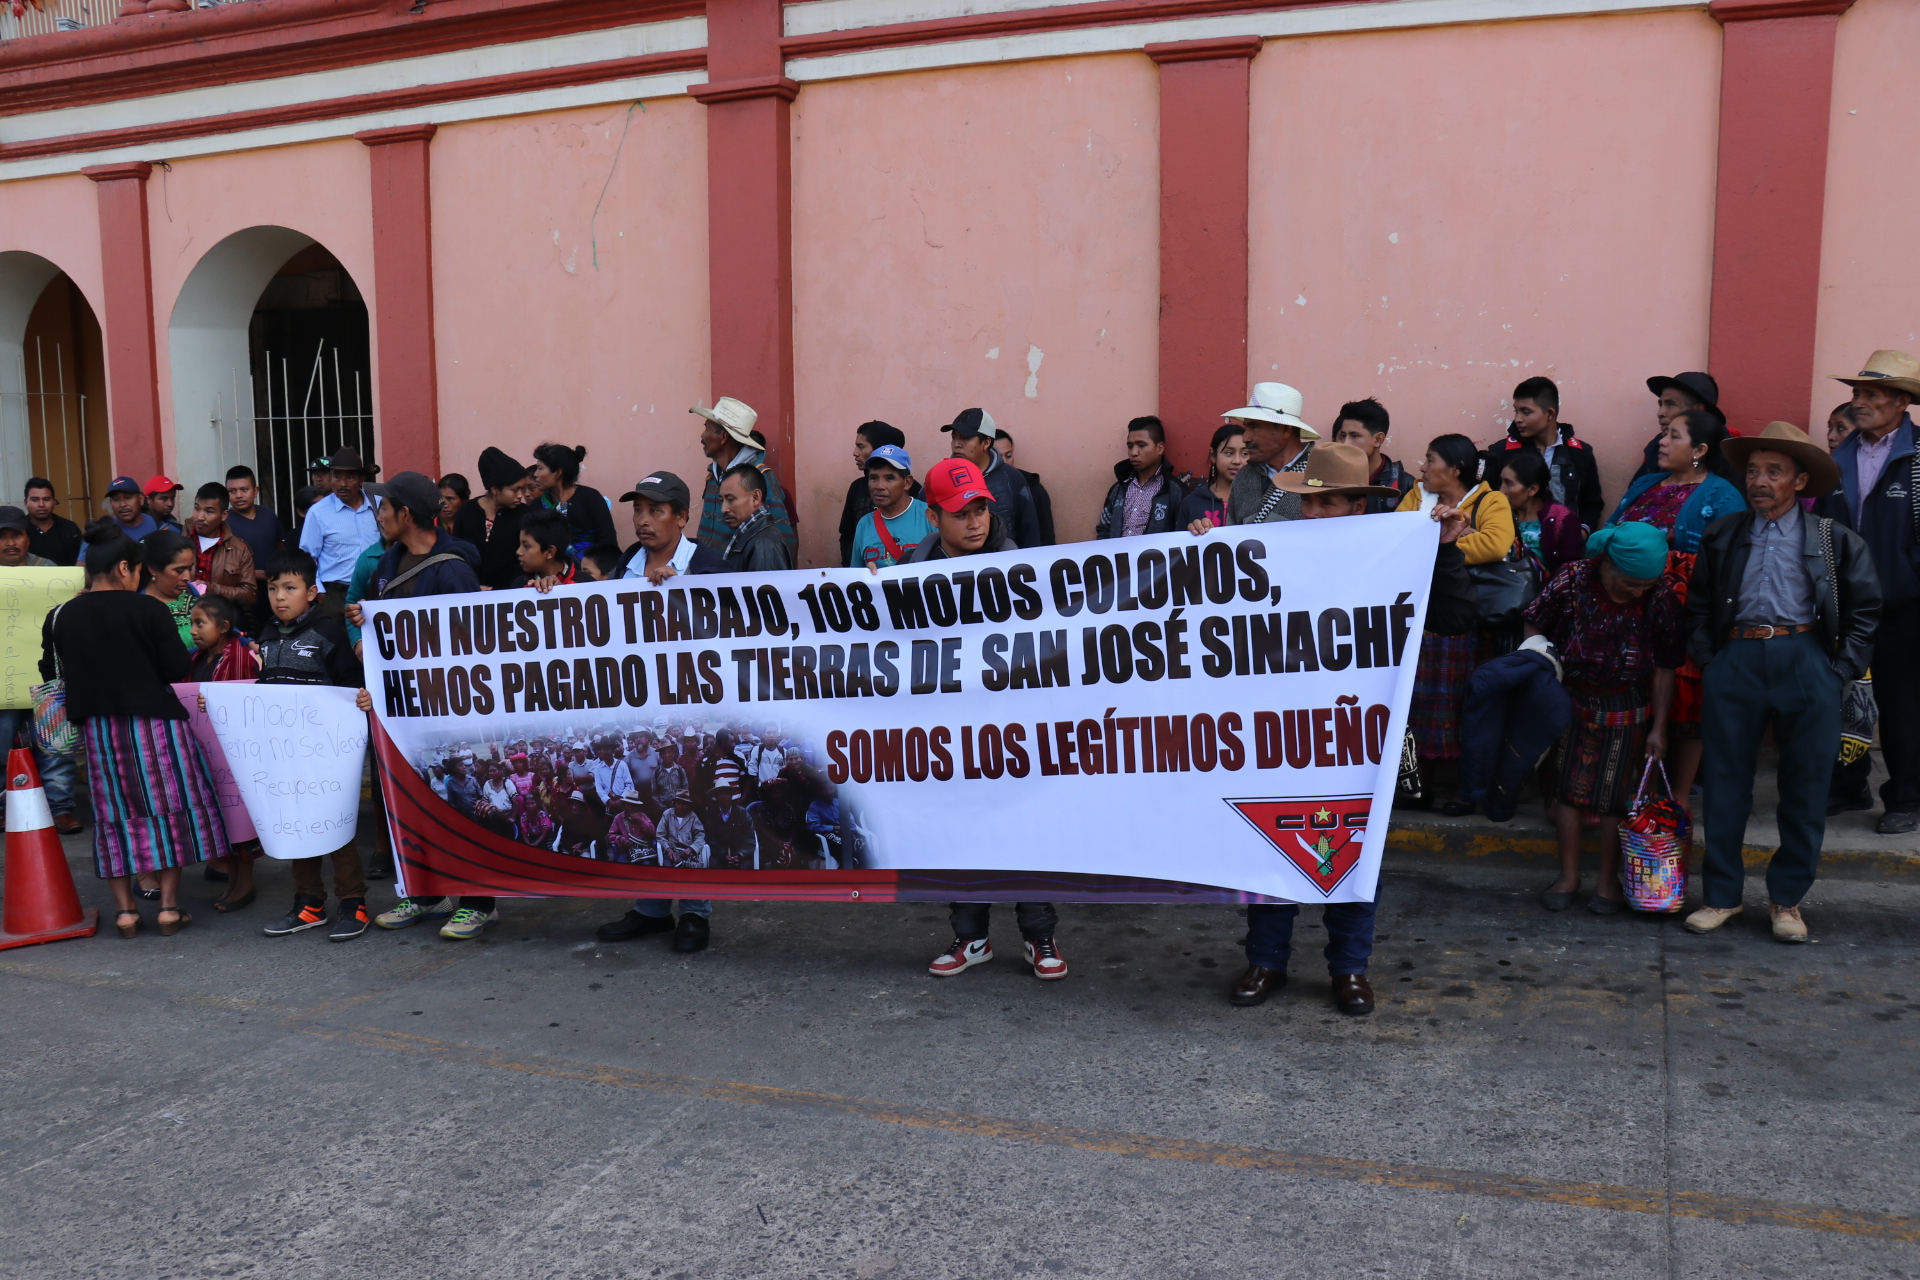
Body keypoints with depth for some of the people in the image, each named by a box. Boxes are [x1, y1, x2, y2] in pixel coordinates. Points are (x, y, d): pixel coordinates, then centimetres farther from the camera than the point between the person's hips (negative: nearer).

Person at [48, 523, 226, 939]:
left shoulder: (61, 617, 1)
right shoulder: (148, 609, -11)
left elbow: (51, 676, 6)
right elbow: (179, 669, -10)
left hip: (97, 729, 4)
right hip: (153, 722, -3)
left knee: (115, 815, 12)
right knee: (168, 807, 7)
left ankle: (125, 909, 14)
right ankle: (169, 905, 7)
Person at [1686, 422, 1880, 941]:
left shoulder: (1835, 540, 7)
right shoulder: (1723, 536, 12)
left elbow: (1865, 611, 8)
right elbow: (1698, 606, 17)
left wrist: (1841, 671, -1)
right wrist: (1707, 660, 6)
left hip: (1806, 662, -1)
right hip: (1735, 663, 1)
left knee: (1805, 786, 4)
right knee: (1726, 782, 4)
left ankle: (1787, 898, 17)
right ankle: (1722, 894, 15)